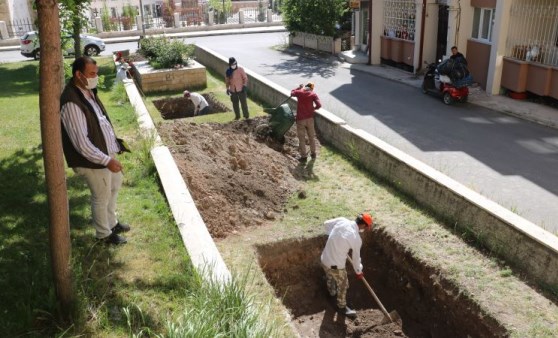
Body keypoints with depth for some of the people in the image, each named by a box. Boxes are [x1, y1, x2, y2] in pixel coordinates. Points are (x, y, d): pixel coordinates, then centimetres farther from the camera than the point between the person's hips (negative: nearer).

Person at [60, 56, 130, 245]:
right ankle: (104, 234, 30)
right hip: (93, 159, -9)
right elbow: (81, 143, -30)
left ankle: (112, 223, 45)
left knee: (114, 187, 25)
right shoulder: (71, 103, -28)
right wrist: (106, 160, -28)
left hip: (108, 150, 9)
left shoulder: (88, 91, 2)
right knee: (101, 197, 9)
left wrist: (115, 143, 18)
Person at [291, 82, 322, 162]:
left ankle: (304, 156, 9)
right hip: (310, 118, 2)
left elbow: (292, 92, 18)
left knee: (302, 138, 6)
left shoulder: (299, 92, -3)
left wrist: (299, 87, 28)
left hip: (300, 119, -1)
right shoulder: (313, 94, -3)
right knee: (311, 136, 18)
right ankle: (313, 153, 29)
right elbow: (319, 105, -13)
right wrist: (313, 108, 7)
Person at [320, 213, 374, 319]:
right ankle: (342, 307, 43)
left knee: (330, 277, 36)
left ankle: (332, 292, 64)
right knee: (343, 285, 22)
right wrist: (359, 272, 14)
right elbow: (356, 258, -5)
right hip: (336, 265, -6)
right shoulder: (356, 238, -20)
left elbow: (326, 224, 9)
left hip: (324, 259, 6)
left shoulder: (341, 220, -9)